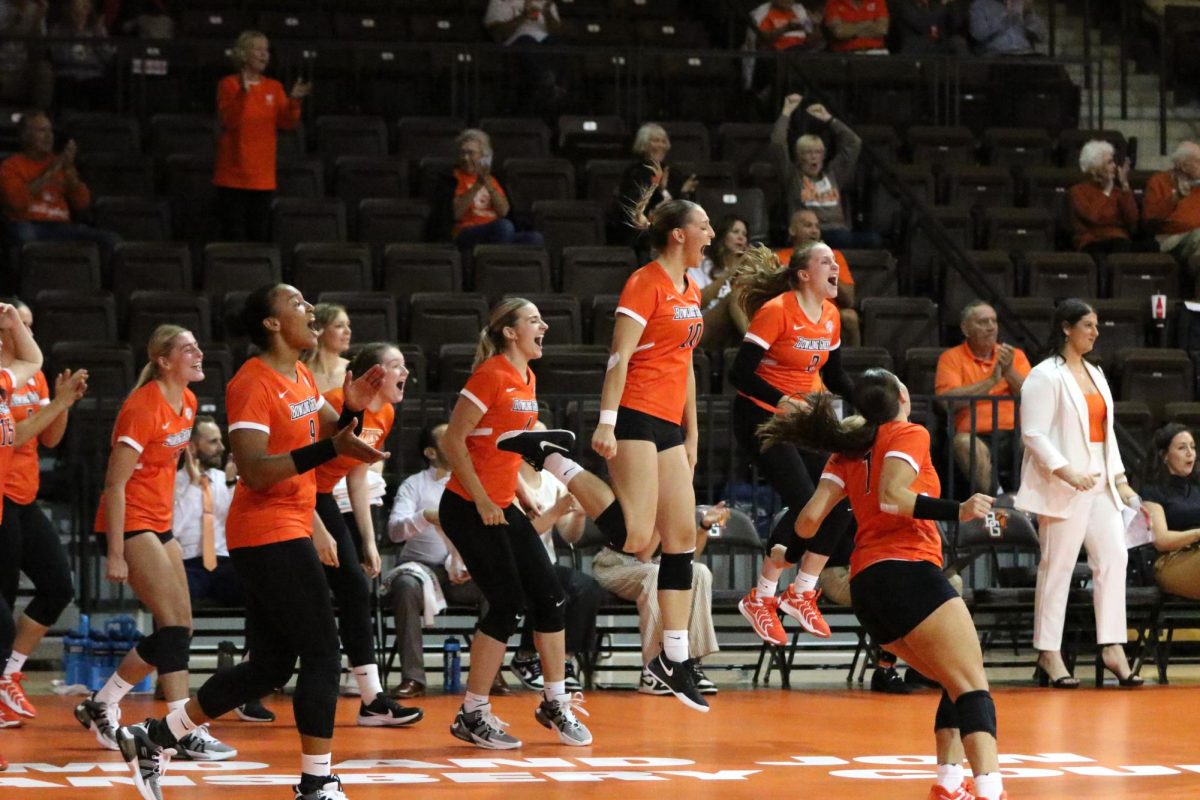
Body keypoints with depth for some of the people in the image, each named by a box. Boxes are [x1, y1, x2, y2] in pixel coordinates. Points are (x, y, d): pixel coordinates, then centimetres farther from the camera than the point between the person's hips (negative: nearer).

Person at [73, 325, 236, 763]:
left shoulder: (187, 402, 7)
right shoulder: (143, 408, -18)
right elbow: (115, 483, -19)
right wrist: (115, 554, -21)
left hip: (159, 525, 9)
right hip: (129, 525, -9)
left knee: (178, 630, 9)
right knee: (176, 622, -17)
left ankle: (101, 706, 23)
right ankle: (186, 733, -18)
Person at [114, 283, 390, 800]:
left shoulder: (302, 377, 14)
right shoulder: (253, 384, -15)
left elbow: (328, 438, 20)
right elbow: (254, 471, -24)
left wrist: (350, 412, 0)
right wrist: (330, 449, -30)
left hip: (286, 533, 10)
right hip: (270, 533, -10)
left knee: (270, 665, 12)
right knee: (323, 654, -9)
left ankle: (153, 738, 20)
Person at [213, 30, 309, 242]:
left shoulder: (274, 88, 9)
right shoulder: (229, 85, -4)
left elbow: (287, 123, 2)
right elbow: (228, 121, -16)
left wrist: (294, 101, -14)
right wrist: (243, 93, -27)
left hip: (263, 175, 4)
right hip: (234, 174, -4)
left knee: (259, 235, 6)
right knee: (234, 235, -5)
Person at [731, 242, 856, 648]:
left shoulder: (830, 316, 5)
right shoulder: (776, 311, -18)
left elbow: (833, 375, 16)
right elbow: (740, 372, -20)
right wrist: (781, 400, -32)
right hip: (761, 416, -8)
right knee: (804, 503, -19)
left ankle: (801, 593, 11)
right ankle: (760, 599, -3)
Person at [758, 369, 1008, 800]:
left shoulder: (848, 451, 20)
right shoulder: (909, 434, 3)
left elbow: (809, 520, 11)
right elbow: (891, 496, -14)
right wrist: (956, 511, -17)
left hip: (865, 587, 7)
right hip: (909, 571, -7)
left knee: (956, 685, 17)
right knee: (973, 687, -15)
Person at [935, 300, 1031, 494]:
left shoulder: (1015, 355, 19)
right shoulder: (951, 358, 11)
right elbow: (948, 400, -7)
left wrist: (1009, 371, -7)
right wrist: (991, 380, -7)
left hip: (1014, 434, 2)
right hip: (977, 436, -2)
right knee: (964, 443, -35)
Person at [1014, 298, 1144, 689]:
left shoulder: (1094, 374, 17)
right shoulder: (1045, 376, -8)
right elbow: (1033, 434, -14)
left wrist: (1120, 478, 14)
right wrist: (1065, 472, -24)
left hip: (1101, 483, 8)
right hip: (1064, 486, -8)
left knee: (1113, 558, 1)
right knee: (1058, 567, -4)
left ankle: (1113, 648, 4)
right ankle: (1048, 653, 1)